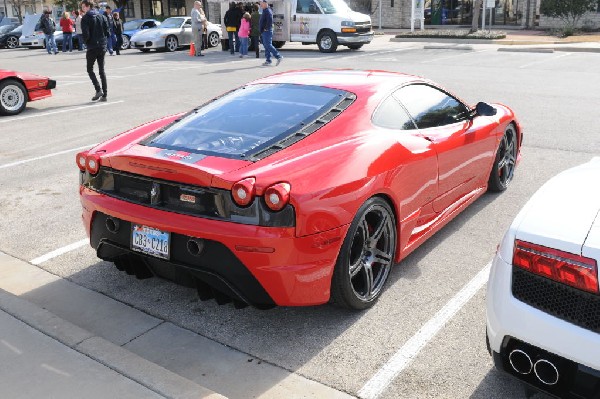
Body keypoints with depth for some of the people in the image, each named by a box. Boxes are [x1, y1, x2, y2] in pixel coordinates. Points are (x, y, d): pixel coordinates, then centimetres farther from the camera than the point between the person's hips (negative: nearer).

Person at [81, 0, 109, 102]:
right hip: (102, 47, 5)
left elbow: (86, 34, -15)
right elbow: (107, 31, 5)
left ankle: (98, 90, -10)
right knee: (102, 70, 8)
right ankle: (104, 95, 5)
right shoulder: (101, 16, 8)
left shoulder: (85, 18, -8)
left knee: (90, 69, 7)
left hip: (92, 47, -5)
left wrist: (86, 42, 3)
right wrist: (104, 41, 13)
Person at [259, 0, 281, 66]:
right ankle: (268, 60, 12)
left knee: (268, 45, -13)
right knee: (266, 46, 9)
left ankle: (278, 56, -10)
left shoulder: (267, 11, -13)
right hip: (264, 32, 10)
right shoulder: (264, 11, 19)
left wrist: (266, 28, -21)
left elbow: (270, 20, -26)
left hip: (267, 31, -10)